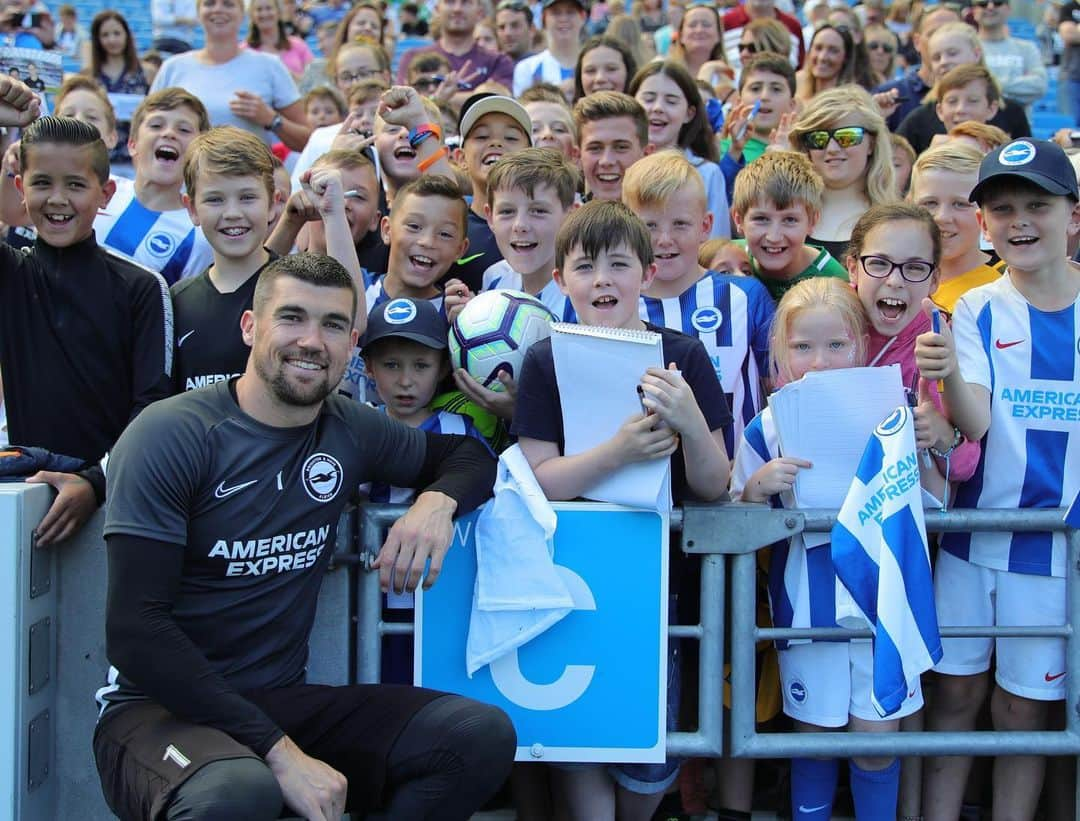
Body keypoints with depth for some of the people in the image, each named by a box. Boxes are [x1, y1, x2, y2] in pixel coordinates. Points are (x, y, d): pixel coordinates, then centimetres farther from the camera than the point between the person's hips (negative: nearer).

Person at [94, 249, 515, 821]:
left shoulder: (349, 429, 7)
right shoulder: (171, 435, -11)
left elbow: (467, 453, 23)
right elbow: (135, 629, -18)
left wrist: (437, 500, -5)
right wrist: (279, 751, -25)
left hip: (285, 703, 7)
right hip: (160, 709, -6)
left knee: (485, 736, -14)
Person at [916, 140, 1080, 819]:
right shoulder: (978, 310, -1)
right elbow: (974, 424, -15)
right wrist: (950, 374, -35)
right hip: (971, 528, 1)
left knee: (1024, 706, 7)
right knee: (956, 691, 7)